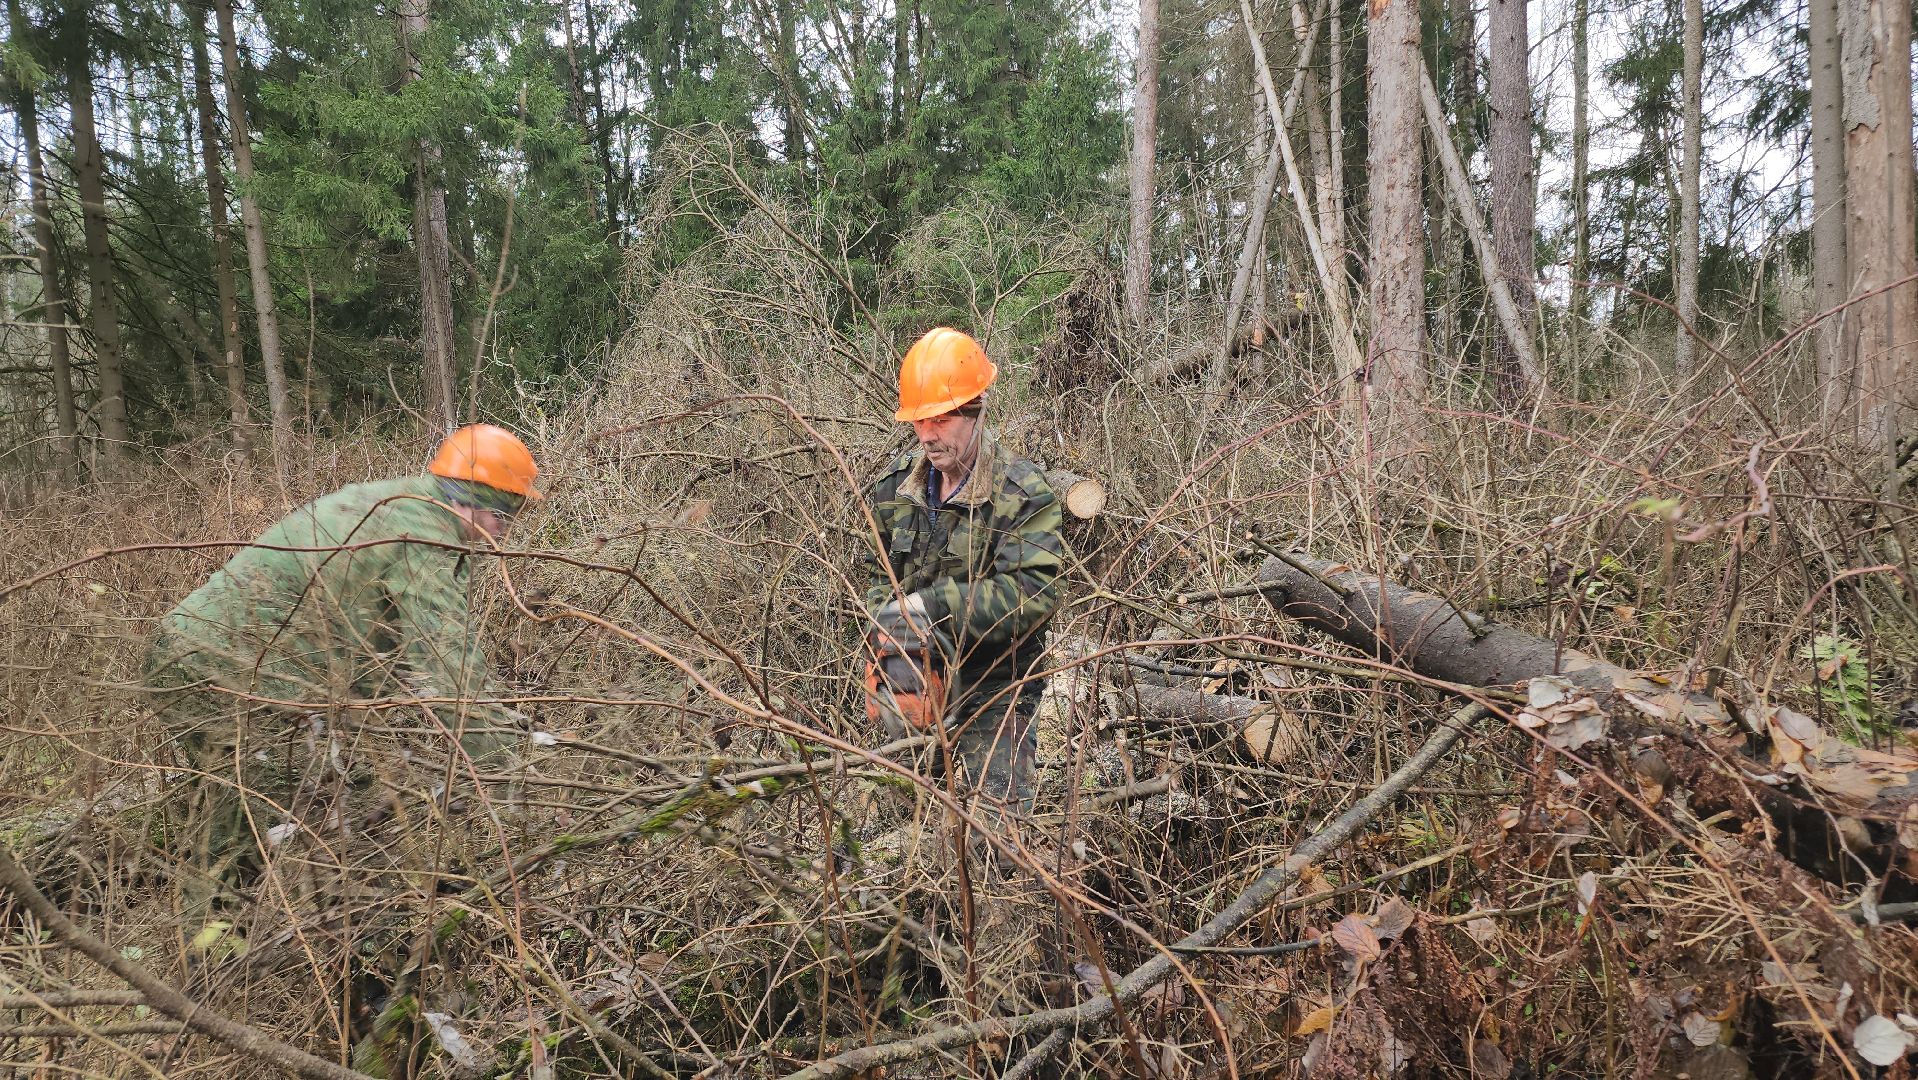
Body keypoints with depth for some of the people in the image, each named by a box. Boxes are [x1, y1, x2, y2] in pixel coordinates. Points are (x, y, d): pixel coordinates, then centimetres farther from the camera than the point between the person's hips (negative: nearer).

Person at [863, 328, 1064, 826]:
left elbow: (1033, 594, -26)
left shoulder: (1022, 492, -16)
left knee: (996, 821, -3)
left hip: (993, 694, -5)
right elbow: (882, 576, 9)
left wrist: (934, 606, -29)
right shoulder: (897, 485, 2)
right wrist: (888, 627, -11)